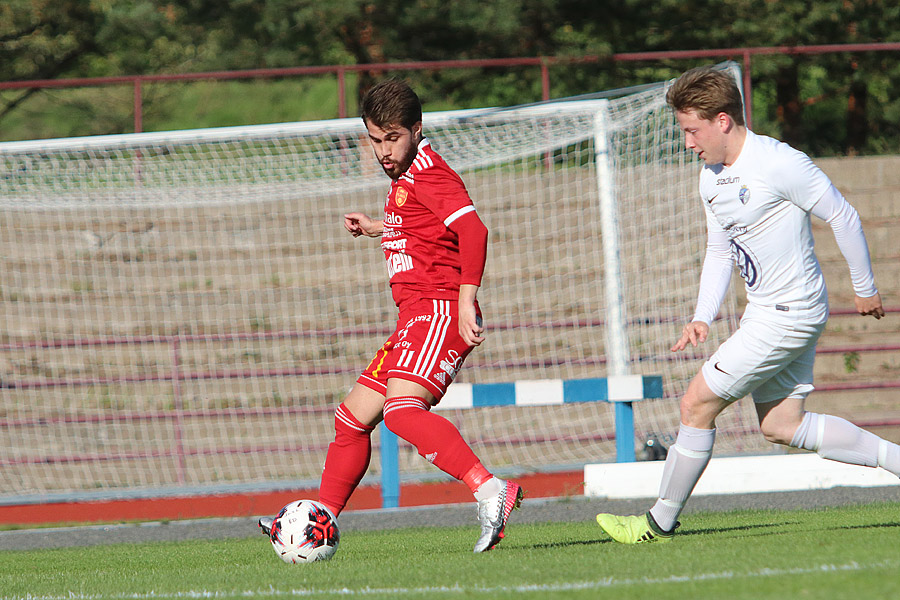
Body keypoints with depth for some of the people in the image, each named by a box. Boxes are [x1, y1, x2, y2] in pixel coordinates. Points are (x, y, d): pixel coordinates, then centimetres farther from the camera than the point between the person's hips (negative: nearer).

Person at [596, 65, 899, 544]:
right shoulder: (711, 179, 8)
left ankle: (660, 523, 3)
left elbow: (843, 218, -12)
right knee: (781, 426, 10)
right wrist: (702, 317, 6)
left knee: (697, 404, -7)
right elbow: (719, 251, 19)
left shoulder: (780, 164, -19)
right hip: (764, 310, 9)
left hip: (789, 314, -9)